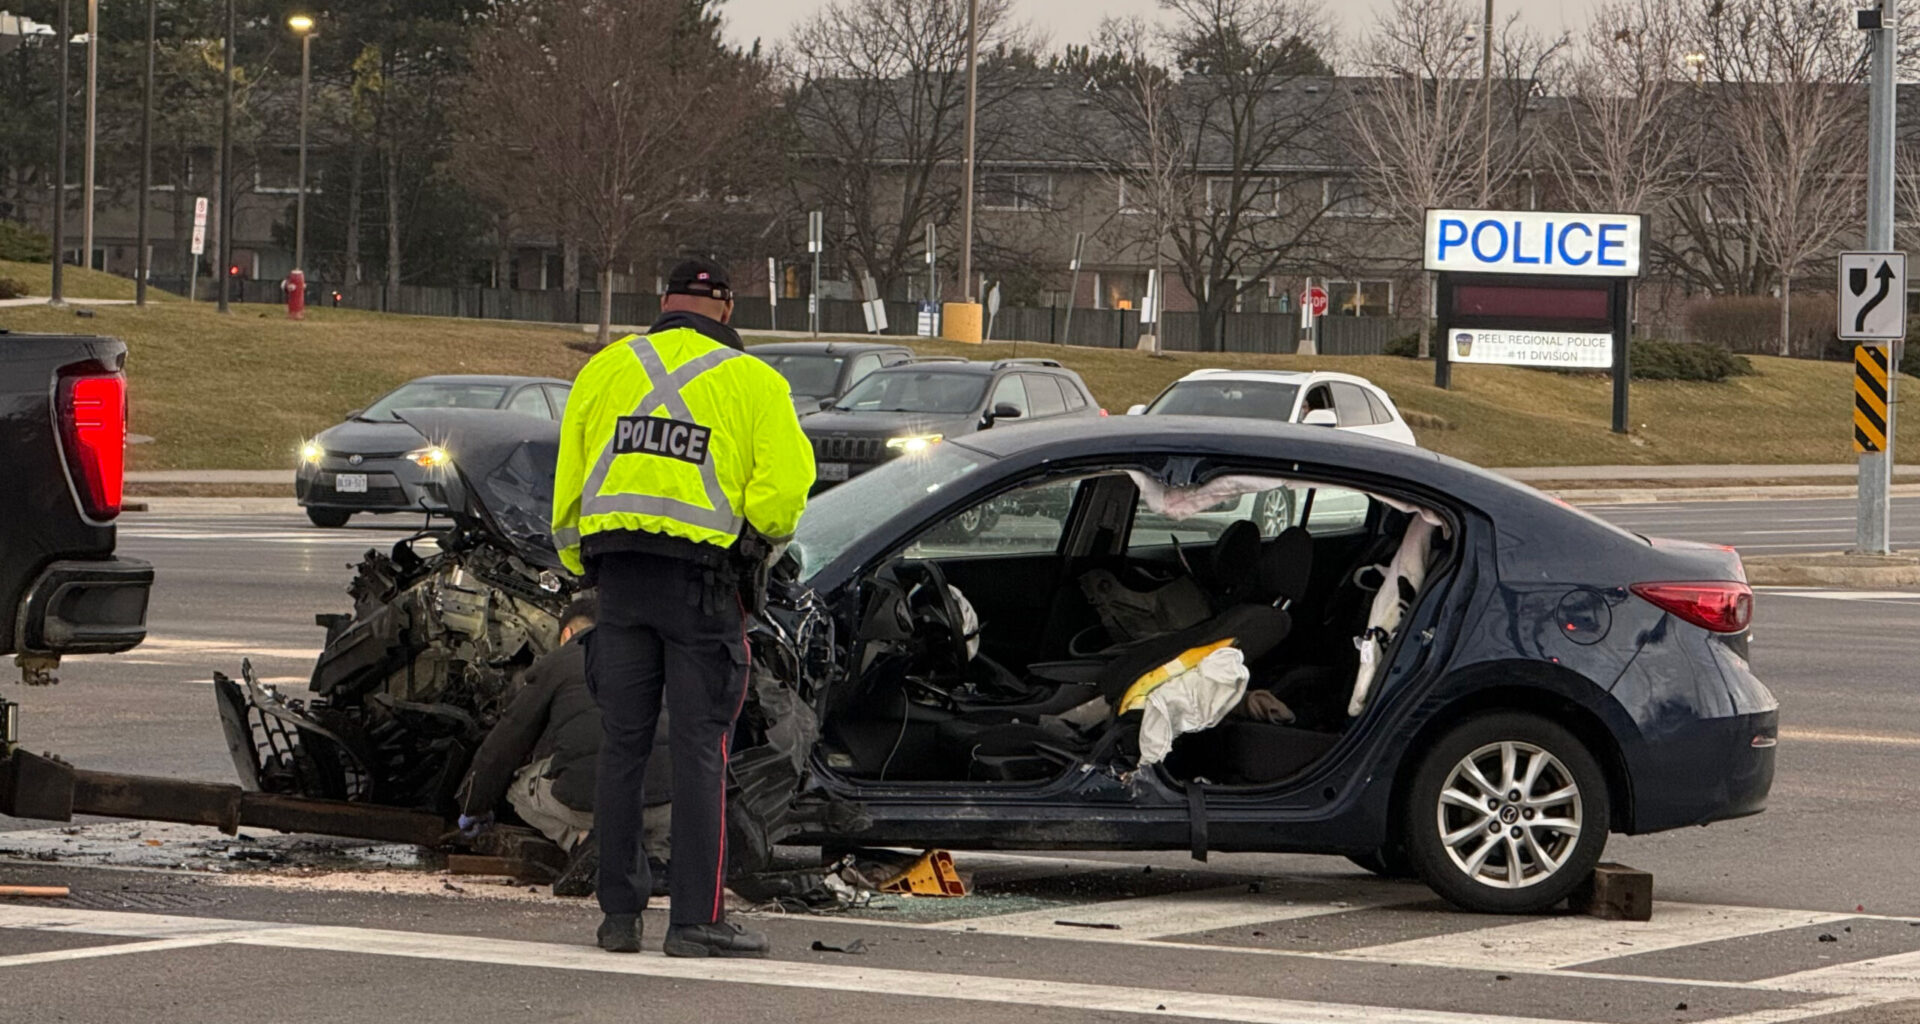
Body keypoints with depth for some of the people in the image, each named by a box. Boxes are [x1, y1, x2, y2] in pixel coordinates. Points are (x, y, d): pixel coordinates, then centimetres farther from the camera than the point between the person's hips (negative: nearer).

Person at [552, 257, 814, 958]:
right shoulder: (753, 382, 0)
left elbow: (568, 478, 11)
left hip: (617, 574, 3)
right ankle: (697, 919, -5)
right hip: (702, 577, -3)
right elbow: (785, 484, -9)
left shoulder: (606, 368, 11)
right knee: (701, 747, -2)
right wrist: (762, 543, 10)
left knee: (622, 744, 9)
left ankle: (619, 913, 10)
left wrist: (578, 560, 20)